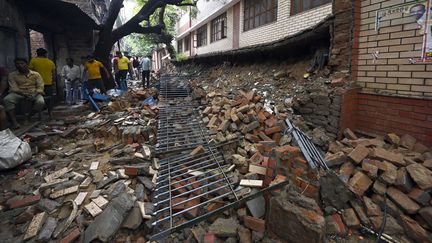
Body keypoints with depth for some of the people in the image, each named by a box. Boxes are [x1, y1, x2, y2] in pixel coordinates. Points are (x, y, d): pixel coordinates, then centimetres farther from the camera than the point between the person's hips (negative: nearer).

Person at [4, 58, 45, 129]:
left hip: (34, 93, -1)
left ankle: (29, 117, -9)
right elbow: (13, 88, -5)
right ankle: (14, 121, -28)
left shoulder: (36, 74, 2)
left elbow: (40, 87, -2)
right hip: (19, 93, 1)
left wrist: (35, 94, -22)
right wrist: (24, 93, -24)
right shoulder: (12, 75, 3)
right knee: (7, 99, -30)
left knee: (41, 102, -33)